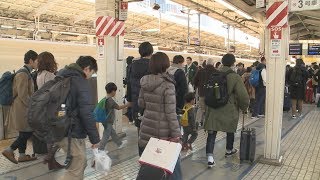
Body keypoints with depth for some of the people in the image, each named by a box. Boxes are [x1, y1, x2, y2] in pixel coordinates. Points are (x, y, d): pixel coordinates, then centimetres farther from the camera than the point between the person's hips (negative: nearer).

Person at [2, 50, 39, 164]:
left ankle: (22, 155, 23)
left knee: (24, 133, 14)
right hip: (22, 109, -10)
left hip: (23, 108, 10)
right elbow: (23, 95, -21)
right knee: (28, 132, -3)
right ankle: (9, 150, 6)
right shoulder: (23, 74, -18)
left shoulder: (26, 73, 13)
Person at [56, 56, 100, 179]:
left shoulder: (60, 77, 12)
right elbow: (87, 114, -20)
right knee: (77, 168, 0)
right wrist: (95, 138, -13)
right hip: (72, 132, -9)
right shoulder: (82, 83, -16)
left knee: (80, 163, 20)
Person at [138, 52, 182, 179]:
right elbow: (170, 113, -17)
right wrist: (176, 133, -11)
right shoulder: (168, 86, -16)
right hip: (163, 131, -5)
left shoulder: (145, 82, 0)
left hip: (147, 128, 5)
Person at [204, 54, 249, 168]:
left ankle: (210, 157, -7)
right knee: (230, 131, 21)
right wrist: (244, 107, 4)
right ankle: (229, 150, 41)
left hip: (213, 109, 2)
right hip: (230, 110, -2)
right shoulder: (235, 77, -13)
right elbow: (243, 95, -15)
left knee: (212, 133, 1)